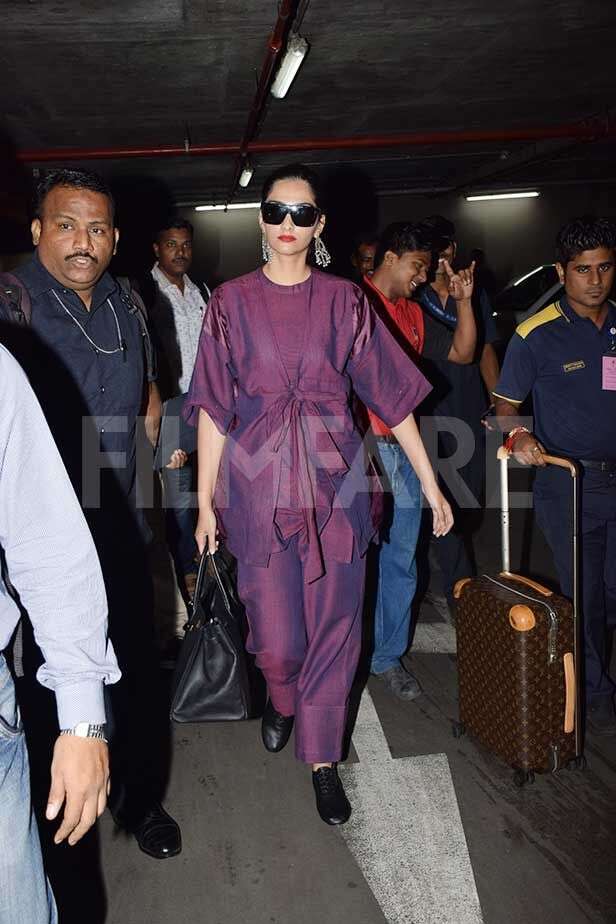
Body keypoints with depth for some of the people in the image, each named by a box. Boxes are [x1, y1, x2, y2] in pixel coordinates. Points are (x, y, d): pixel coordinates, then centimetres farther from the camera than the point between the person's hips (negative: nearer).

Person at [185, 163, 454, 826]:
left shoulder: (343, 301, 3)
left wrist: (429, 483, 2)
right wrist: (206, 502, -1)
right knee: (275, 634, 4)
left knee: (334, 627, 5)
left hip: (334, 483, 1)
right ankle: (281, 700, 40)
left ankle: (322, 758, 25)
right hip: (259, 484, 0)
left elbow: (391, 392, 4)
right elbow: (214, 407, 1)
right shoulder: (232, 301, 2)